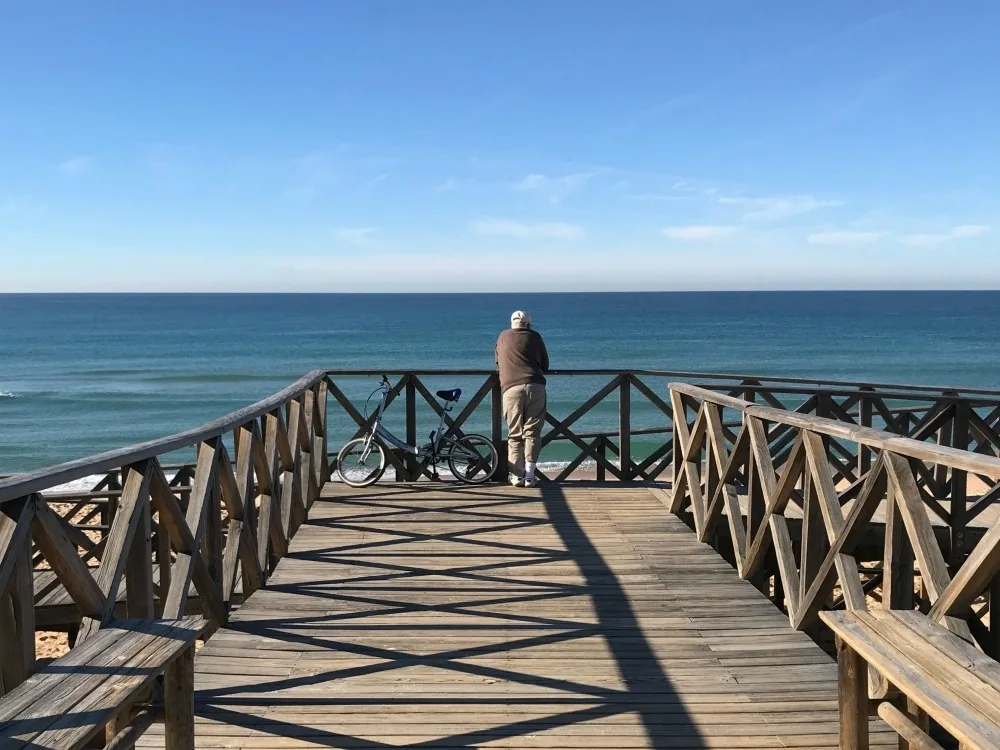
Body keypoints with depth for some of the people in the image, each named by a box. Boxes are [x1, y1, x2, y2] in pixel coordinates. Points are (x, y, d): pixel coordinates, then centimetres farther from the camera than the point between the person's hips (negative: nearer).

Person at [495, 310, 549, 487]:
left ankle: (517, 476, 0)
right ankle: (530, 476, -3)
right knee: (532, 432, 2)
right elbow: (545, 365, 20)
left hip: (511, 388, 1)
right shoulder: (534, 337, 13)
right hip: (535, 387, -1)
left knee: (515, 434, 4)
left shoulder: (503, 337, 18)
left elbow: (498, 365, 29)